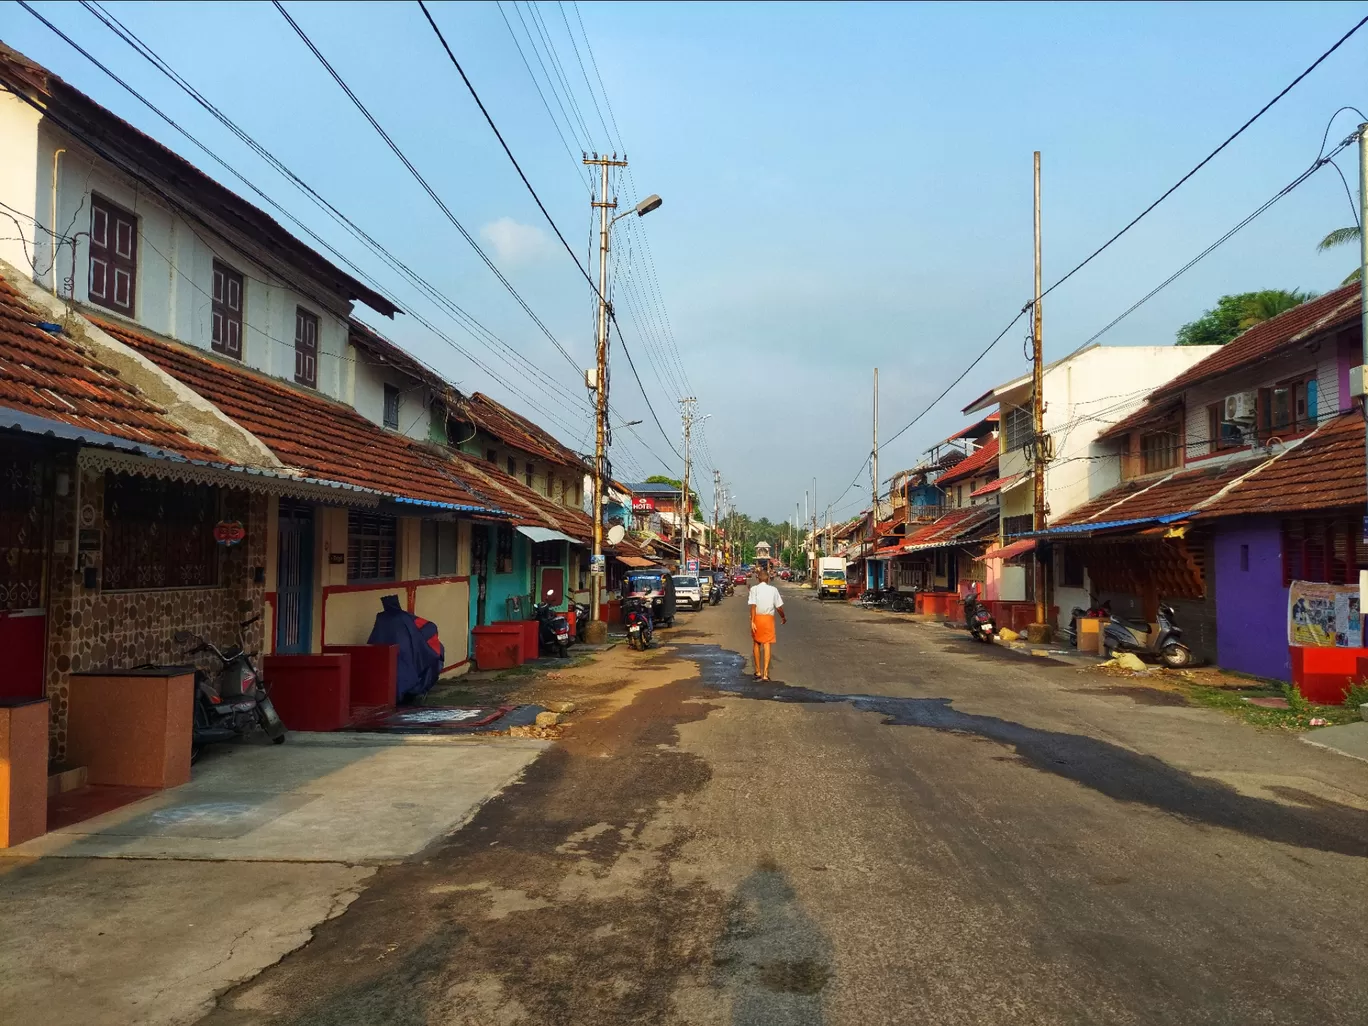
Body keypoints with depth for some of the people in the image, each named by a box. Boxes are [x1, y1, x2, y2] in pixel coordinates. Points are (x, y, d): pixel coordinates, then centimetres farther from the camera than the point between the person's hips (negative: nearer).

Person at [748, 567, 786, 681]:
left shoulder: (754, 589, -5)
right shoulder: (773, 590, -2)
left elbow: (753, 606, -14)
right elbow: (779, 607, 1)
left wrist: (752, 621, -17)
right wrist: (783, 618, 18)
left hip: (757, 617, 0)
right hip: (768, 618, 0)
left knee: (757, 644, 17)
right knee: (767, 645, 0)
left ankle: (758, 672, 25)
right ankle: (765, 673, -9)